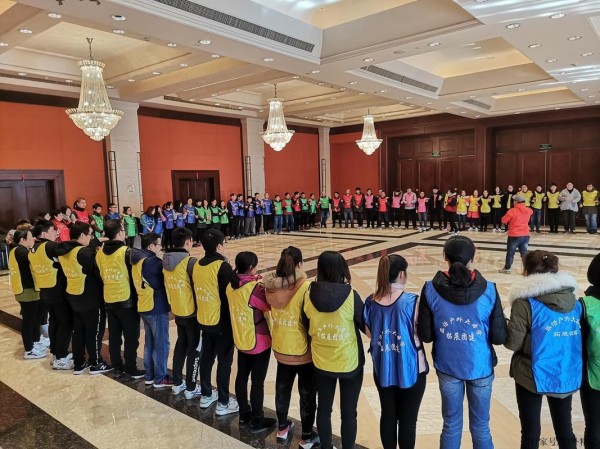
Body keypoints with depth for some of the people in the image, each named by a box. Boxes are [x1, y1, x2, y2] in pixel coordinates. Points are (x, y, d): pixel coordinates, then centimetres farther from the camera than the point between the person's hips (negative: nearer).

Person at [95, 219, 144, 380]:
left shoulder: (100, 252, 1)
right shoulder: (126, 252, -17)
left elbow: (101, 276, 9)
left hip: (109, 300, 6)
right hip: (127, 301, -6)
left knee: (114, 337, 14)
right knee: (131, 338, 5)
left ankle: (117, 369, 23)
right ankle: (131, 371, 12)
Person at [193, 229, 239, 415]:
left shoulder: (197, 265, 0)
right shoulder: (223, 267, -20)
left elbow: (198, 292, 7)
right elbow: (229, 294, -18)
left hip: (204, 320, 7)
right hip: (222, 322, -7)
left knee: (206, 357, 19)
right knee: (224, 362, 5)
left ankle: (206, 395, 33)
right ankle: (223, 403, 15)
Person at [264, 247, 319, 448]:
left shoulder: (273, 286, -10)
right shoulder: (306, 288, -25)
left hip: (281, 349, 5)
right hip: (304, 352, -5)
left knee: (282, 389, 24)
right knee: (307, 395, 15)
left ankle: (282, 429, 43)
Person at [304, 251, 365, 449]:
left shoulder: (309, 296, -12)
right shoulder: (351, 296, -20)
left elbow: (307, 329, 0)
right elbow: (365, 326, -8)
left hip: (321, 363, 3)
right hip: (349, 363, -3)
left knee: (323, 409, 21)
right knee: (348, 413, 15)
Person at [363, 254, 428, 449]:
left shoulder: (371, 302, -7)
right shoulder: (412, 301, -20)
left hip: (383, 368, 4)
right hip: (409, 369, -4)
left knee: (388, 415, 20)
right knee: (408, 418, 13)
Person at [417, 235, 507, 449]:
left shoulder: (431, 290, -13)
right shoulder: (488, 290, -16)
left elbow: (425, 335, -8)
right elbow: (499, 337, -10)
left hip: (447, 367, 1)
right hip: (480, 367, -1)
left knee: (451, 425, 18)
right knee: (481, 428, 18)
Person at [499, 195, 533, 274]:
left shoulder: (512, 211, -16)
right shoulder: (528, 211, 1)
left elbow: (503, 220, -9)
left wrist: (510, 218, 9)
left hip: (514, 236, -4)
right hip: (525, 235, 5)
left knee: (510, 253, 9)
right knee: (524, 253, 10)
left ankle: (507, 268, 18)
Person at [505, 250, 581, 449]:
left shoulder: (525, 303, -19)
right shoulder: (574, 301, -2)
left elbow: (512, 343, -16)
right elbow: (577, 338, 8)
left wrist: (509, 326, 3)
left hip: (533, 376, -5)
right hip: (567, 376, 5)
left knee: (530, 431, 12)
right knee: (564, 429, 20)